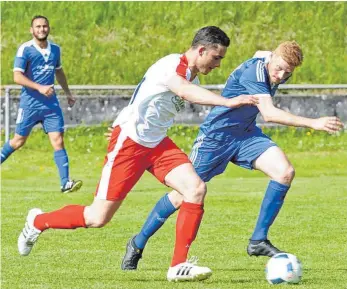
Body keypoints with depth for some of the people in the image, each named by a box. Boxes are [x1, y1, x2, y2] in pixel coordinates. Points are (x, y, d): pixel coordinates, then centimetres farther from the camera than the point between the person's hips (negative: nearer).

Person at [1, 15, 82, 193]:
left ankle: (65, 183, -13)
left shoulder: (55, 50, 9)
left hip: (51, 103, 4)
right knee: (19, 141, 6)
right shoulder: (25, 50, -9)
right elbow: (17, 76, -16)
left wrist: (68, 93, 28)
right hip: (29, 103, -4)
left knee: (58, 140, -8)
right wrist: (39, 88, -25)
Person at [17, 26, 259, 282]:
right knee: (98, 218, -4)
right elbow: (184, 91, -44)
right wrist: (228, 102, -56)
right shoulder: (172, 65, -22)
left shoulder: (193, 76, 7)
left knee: (196, 188, -15)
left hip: (157, 143, 8)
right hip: (129, 142, -8)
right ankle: (38, 222, 23)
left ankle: (179, 266, -13)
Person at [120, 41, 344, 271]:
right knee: (183, 196, -1)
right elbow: (269, 114, -40)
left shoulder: (279, 73, -3)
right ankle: (138, 244, 20)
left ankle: (258, 241, -9)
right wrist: (313, 123, -45)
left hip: (246, 134, 7)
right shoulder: (254, 71, -30)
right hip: (216, 136, -7)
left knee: (285, 172, -17)